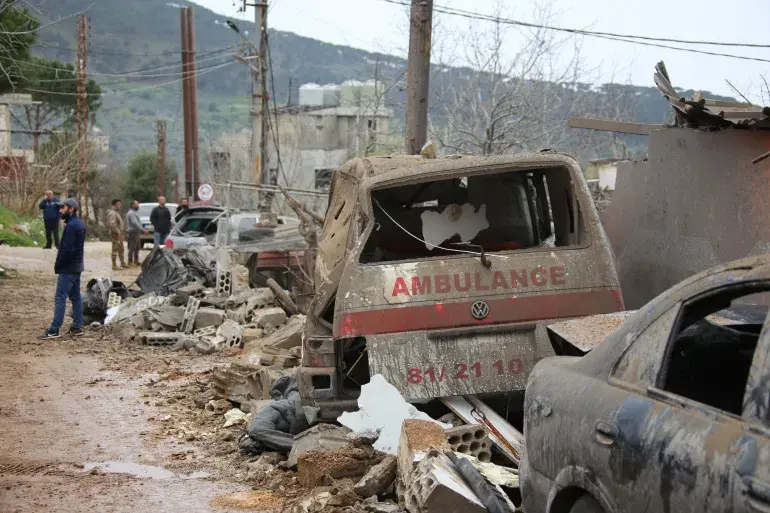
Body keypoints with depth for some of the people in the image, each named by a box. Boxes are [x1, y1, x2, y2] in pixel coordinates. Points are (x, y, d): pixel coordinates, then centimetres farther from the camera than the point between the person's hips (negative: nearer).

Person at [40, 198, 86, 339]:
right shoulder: (80, 224, 12)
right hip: (77, 266, 10)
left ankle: (55, 330, -8)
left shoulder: (71, 226, -19)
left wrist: (57, 266, -11)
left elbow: (67, 249, -23)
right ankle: (77, 327, 16)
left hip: (67, 268, -10)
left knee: (60, 298, -8)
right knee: (76, 296, 12)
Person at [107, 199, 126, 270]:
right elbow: (112, 224, -26)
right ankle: (114, 265, -5)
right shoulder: (112, 213, -16)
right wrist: (117, 232, -24)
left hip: (119, 233, 11)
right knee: (115, 250, -7)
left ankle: (123, 264, 27)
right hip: (115, 234, -11)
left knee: (121, 249, 17)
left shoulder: (116, 212, 18)